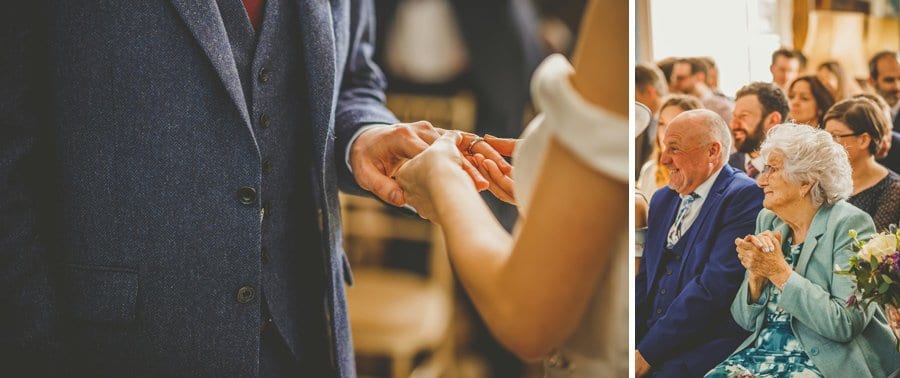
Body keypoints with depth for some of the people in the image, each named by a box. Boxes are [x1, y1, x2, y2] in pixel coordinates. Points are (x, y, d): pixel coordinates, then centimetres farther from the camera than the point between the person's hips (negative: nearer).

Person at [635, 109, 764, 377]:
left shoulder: (744, 197, -8)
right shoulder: (662, 200, 16)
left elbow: (714, 287, -16)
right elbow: (644, 278, 14)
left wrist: (647, 353, -17)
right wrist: (630, 343, -3)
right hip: (648, 339, 6)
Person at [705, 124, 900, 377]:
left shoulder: (850, 224, -8)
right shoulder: (768, 221, 9)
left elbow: (845, 324, -18)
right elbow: (745, 320, 9)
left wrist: (780, 272, -18)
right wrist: (756, 273, -10)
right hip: (761, 353, 5)